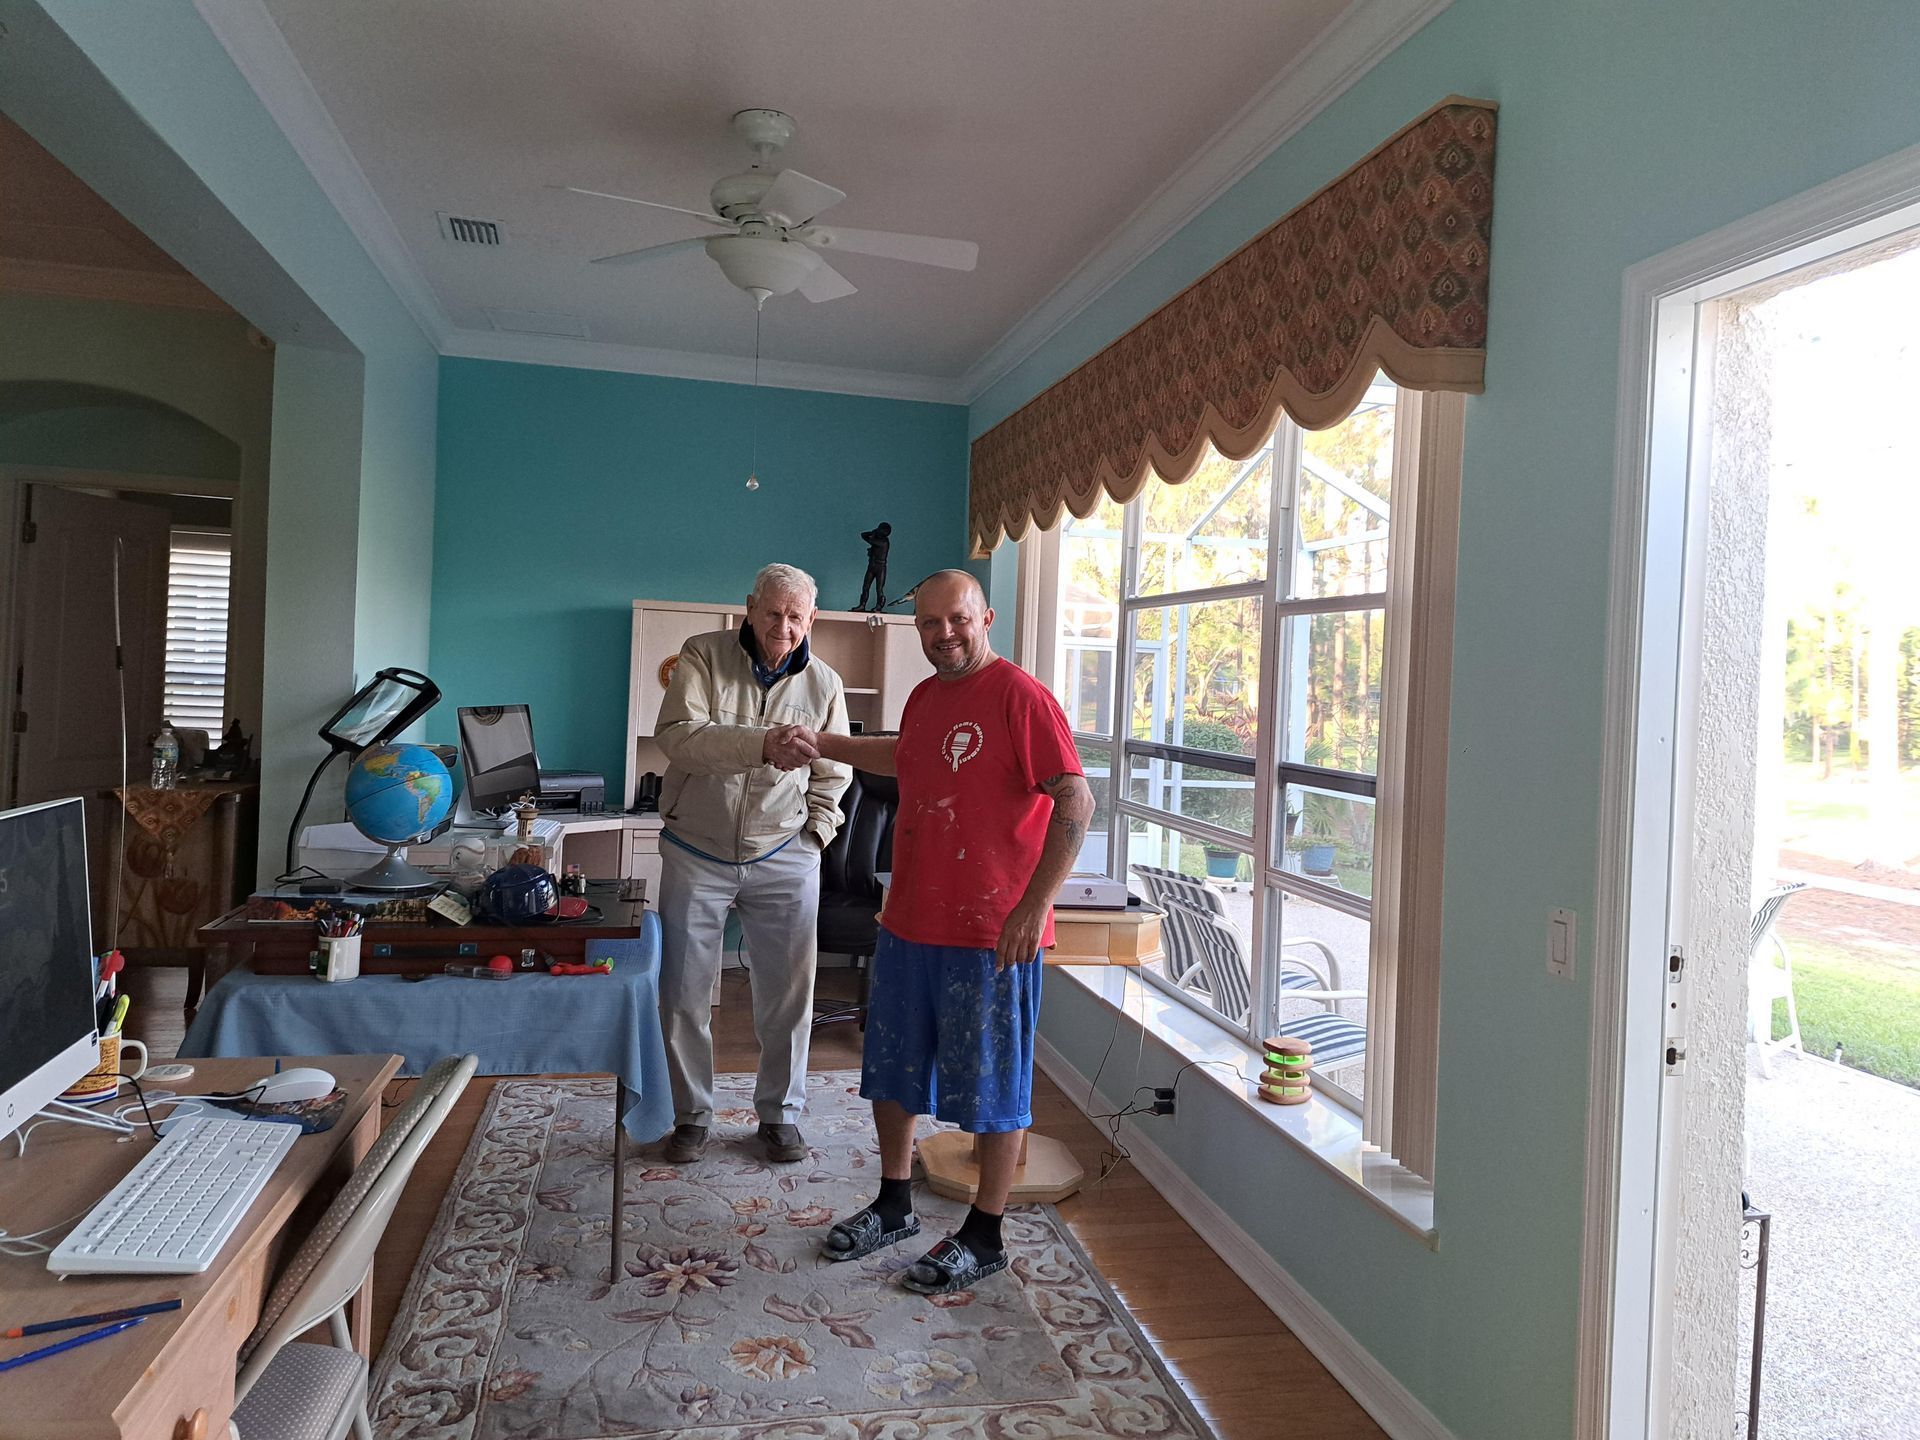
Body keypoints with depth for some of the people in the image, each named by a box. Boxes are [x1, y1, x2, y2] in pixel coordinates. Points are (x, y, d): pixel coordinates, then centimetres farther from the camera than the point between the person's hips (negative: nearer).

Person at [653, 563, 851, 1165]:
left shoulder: (824, 684, 2)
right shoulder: (704, 655, -7)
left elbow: (832, 776, 15)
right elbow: (678, 735, -24)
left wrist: (817, 833, 3)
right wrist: (760, 744, -37)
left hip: (784, 859, 2)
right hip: (696, 853, -1)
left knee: (788, 995, 5)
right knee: (684, 993, 6)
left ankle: (780, 1114, 24)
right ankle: (691, 1116, 24)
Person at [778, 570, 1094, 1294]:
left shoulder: (1019, 694, -14)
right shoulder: (925, 696, 11)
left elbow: (1076, 801, -19)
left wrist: (1034, 906, -23)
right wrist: (825, 744, 31)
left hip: (991, 936, -8)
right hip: (909, 923, 9)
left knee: (993, 1086, 6)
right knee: (891, 1070, 19)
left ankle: (984, 1237, 23)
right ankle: (893, 1207, 38)